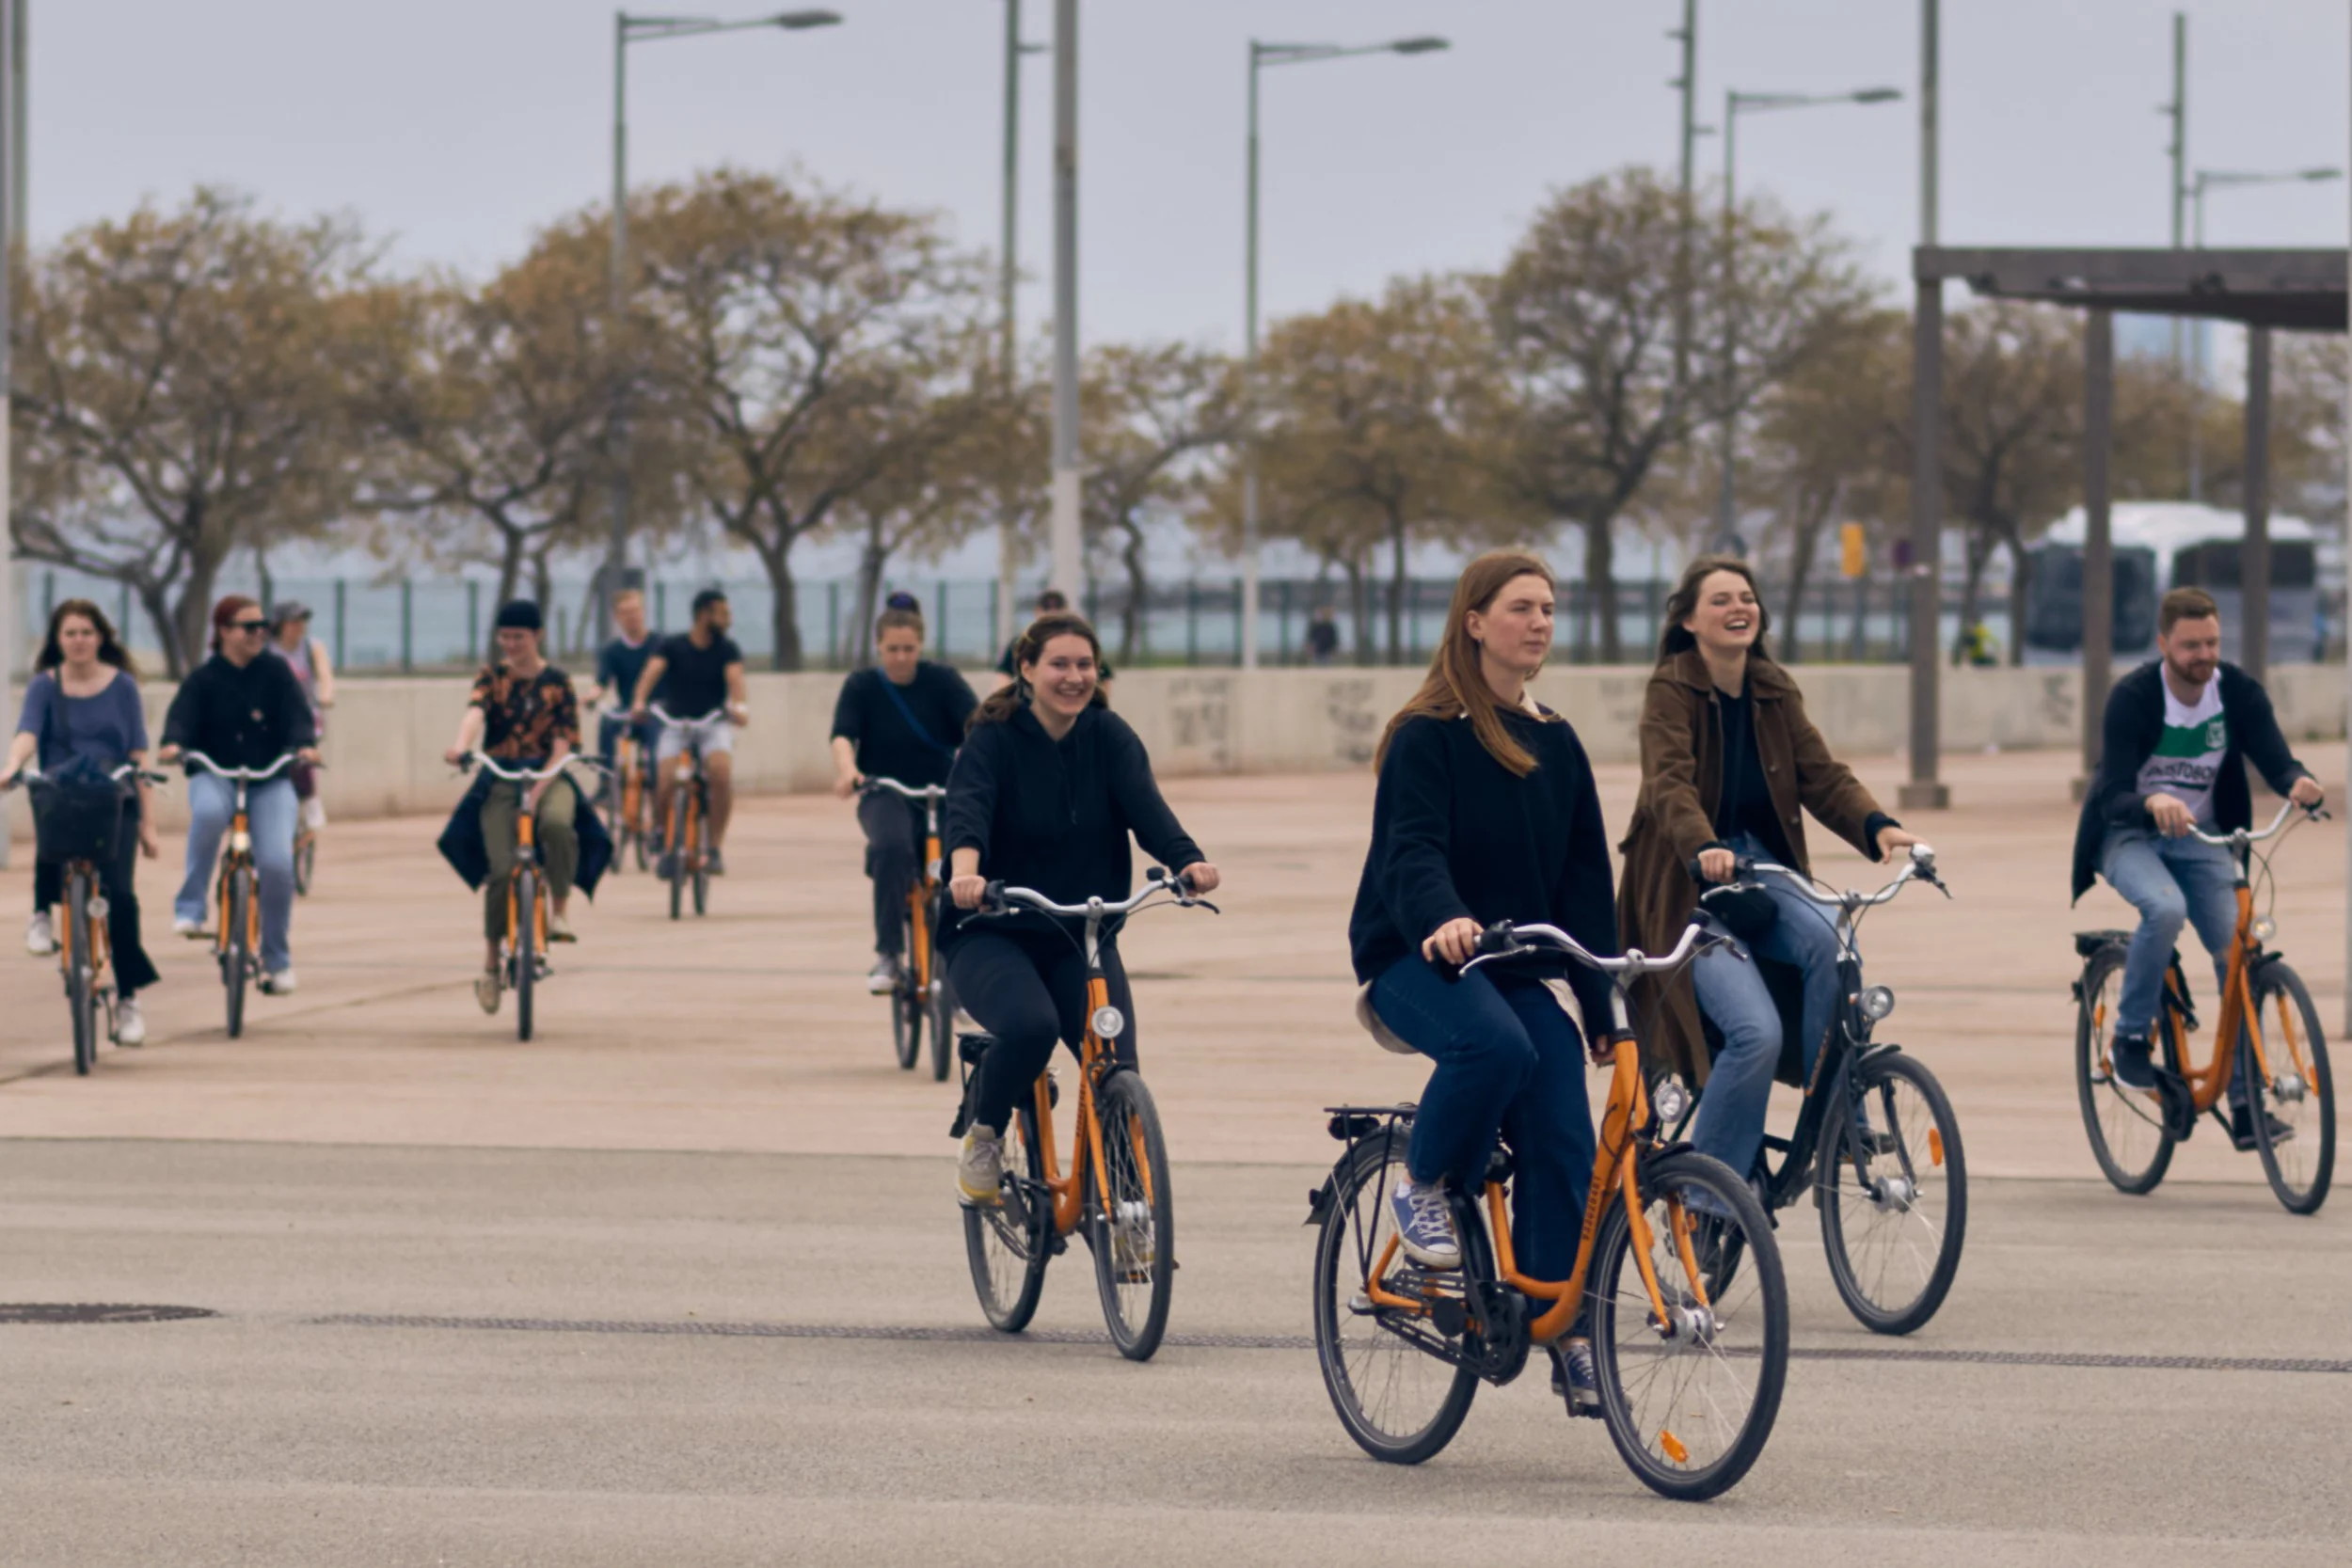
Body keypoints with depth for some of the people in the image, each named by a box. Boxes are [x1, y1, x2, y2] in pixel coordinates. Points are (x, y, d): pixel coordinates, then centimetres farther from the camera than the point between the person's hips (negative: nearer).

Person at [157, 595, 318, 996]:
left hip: (270, 781, 1)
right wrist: (173, 745, -33)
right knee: (208, 812, -39)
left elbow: (297, 714, -6)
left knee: (276, 864, -17)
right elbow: (182, 717, -11)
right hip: (216, 776, -1)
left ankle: (277, 959, 3)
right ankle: (192, 908, -25)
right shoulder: (203, 679, 2)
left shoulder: (276, 673, 4)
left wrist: (305, 746, -28)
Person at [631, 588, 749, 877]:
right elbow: (652, 671, -18)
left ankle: (715, 848, -19)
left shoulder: (727, 649, 3)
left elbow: (734, 676, -16)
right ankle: (666, 845, 2)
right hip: (676, 724, 0)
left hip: (714, 724, 0)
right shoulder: (672, 646, -1)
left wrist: (739, 707, -38)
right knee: (666, 782, -23)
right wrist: (639, 704, -38)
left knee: (721, 772, -30)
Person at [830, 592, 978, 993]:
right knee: (892, 847, -34)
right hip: (885, 795, -2)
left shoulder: (942, 681, -1)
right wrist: (847, 770, -38)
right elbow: (843, 735, -15)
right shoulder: (862, 687, 0)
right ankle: (887, 955, -28)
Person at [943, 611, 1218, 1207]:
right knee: (1032, 1025, -33)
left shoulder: (1109, 737, 0)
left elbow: (1145, 805, -16)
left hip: (1082, 938, 3)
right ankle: (982, 1137, -4)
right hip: (992, 934, -3)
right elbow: (966, 809, -27)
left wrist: (1188, 860, -37)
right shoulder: (994, 739, -9)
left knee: (1117, 1068, -14)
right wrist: (964, 871, -50)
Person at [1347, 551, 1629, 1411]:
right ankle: (1424, 1186, -9)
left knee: (1561, 1139, -11)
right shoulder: (1426, 735, -8)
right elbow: (1413, 850, -22)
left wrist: (1605, 1002, 8)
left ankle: (1567, 1330, -4)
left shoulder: (1557, 744, 11)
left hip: (1515, 965, 5)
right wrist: (1444, 921, -43)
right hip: (1416, 957, -5)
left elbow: (1586, 876, 13)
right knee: (1497, 1045, -36)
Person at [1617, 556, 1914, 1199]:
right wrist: (1702, 849, -44)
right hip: (1690, 885, -5)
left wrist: (1877, 826, -22)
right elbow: (1671, 784, -24)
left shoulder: (1775, 692, 9)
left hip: (1762, 869, 5)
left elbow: (1822, 773, -2)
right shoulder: (1671, 692, -8)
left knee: (1830, 943, -29)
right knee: (1757, 1032, -25)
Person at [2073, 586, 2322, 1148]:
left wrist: (2299, 784, -43)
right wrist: (2153, 804, -51)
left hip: (2200, 839, 4)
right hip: (2129, 837, -4)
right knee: (2165, 908, -34)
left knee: (2237, 949, -12)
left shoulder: (2240, 693, -9)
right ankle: (2130, 1038, -15)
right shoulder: (2132, 697, -20)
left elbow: (2275, 759, -18)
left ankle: (2246, 1100, -3)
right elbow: (2114, 795, -27)